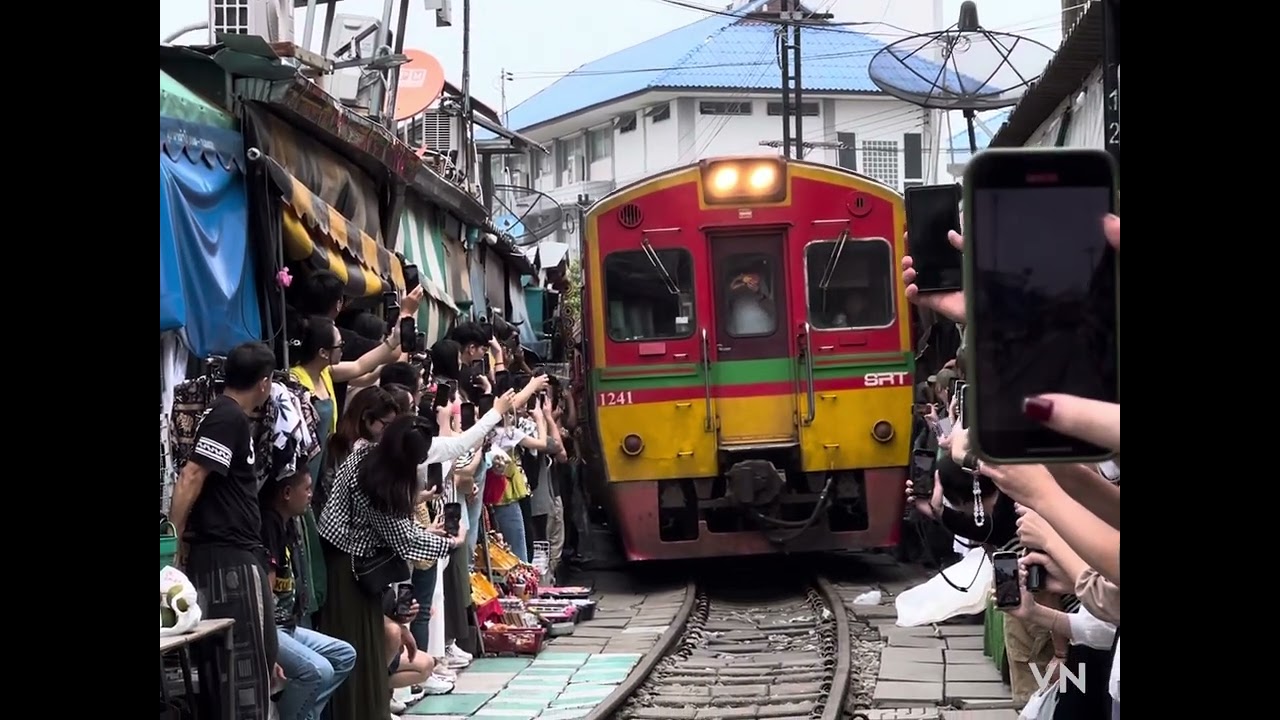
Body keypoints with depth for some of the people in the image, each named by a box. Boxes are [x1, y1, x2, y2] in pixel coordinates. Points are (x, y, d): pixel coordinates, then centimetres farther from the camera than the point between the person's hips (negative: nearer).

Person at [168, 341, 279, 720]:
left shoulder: (225, 414, 17)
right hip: (229, 557, -10)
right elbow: (190, 479, -22)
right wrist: (174, 541, -18)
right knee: (247, 657, -7)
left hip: (224, 554, 10)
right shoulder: (230, 419, -14)